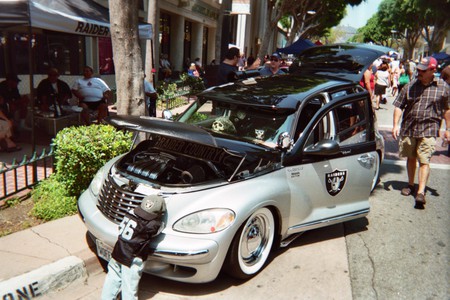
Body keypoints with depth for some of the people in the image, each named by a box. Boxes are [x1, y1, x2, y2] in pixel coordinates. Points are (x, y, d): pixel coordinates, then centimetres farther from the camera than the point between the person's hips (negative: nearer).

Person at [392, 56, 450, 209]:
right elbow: (399, 106, 4)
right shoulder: (410, 86, 3)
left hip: (429, 130, -2)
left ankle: (421, 192, -11)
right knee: (411, 158, 15)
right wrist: (396, 125, -6)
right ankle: (410, 185, 33)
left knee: (424, 161, -10)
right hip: (408, 128, 3)